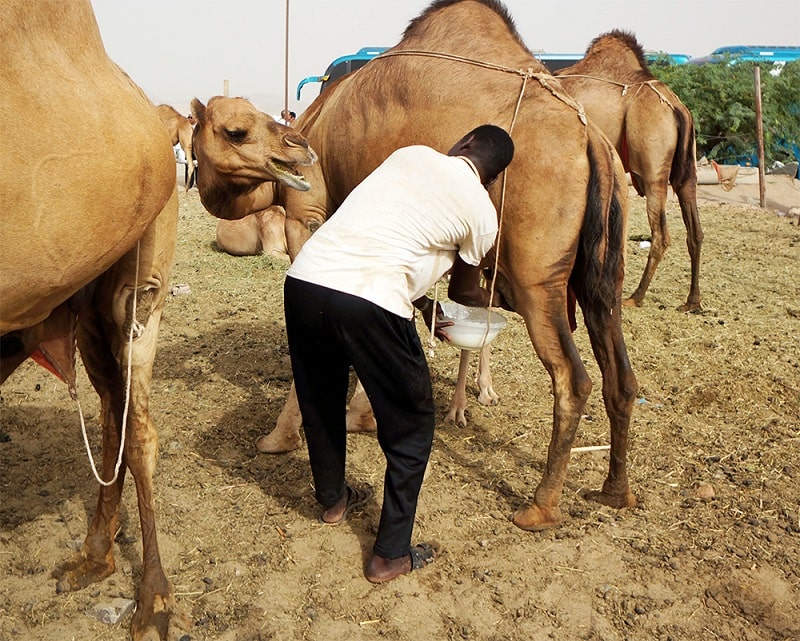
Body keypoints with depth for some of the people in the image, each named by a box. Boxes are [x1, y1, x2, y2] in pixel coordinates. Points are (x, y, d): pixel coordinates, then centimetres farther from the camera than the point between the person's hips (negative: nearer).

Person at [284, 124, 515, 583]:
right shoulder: (481, 211, 10)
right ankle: (391, 555, 21)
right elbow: (464, 290, 25)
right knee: (410, 425, 14)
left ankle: (333, 498, 50)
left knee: (320, 403, 27)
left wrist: (423, 305, 40)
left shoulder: (410, 155, 22)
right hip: (368, 303, -6)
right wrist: (486, 299, 49)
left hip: (303, 280, 6)